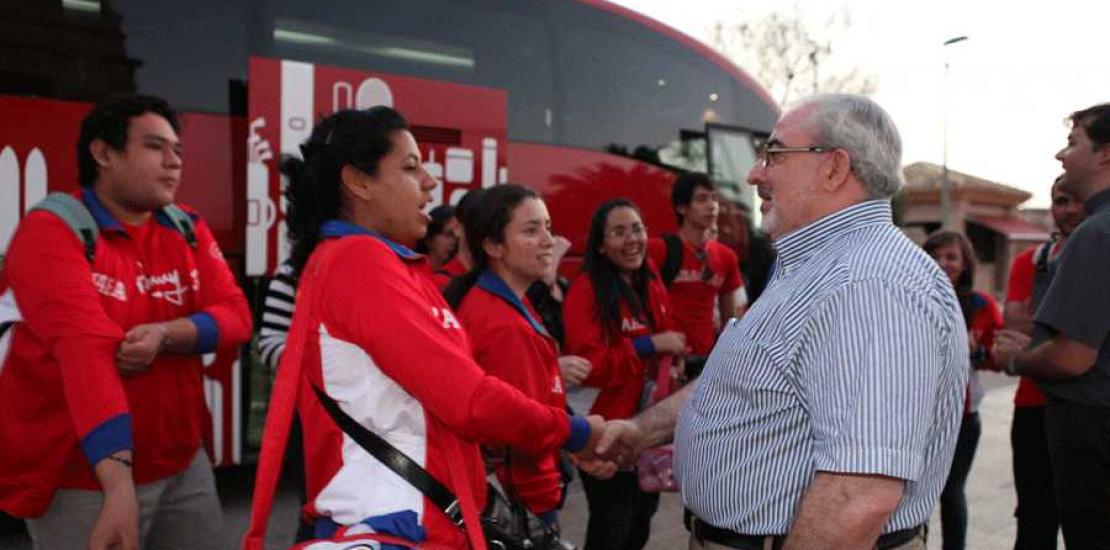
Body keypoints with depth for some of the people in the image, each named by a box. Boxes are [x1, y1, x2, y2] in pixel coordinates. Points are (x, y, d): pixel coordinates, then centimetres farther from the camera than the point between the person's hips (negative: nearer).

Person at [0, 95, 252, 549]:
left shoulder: (188, 229, 5)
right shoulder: (52, 231, -13)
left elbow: (236, 315, -3)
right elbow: (86, 350, -25)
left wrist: (165, 335, -24)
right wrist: (119, 484, -35)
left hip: (183, 466, 5)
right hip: (83, 479, -5)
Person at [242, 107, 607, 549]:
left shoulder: (338, 259, 16)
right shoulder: (360, 259, -14)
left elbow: (443, 393, 13)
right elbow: (470, 400, -19)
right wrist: (577, 432, -3)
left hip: (379, 514, 9)